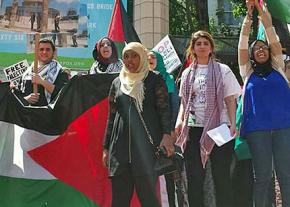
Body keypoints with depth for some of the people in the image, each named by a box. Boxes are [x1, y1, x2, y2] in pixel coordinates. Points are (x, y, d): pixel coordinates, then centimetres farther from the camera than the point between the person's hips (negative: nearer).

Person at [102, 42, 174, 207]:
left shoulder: (154, 80, 5)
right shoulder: (117, 82, 16)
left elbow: (164, 109, -4)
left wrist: (167, 135, -20)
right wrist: (106, 147, 15)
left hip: (147, 145, -4)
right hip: (121, 145, 4)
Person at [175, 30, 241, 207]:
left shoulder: (222, 70, 6)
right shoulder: (187, 73, 16)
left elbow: (230, 100, 1)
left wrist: (232, 123, -13)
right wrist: (180, 120, 2)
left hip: (218, 128, -3)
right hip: (193, 129, 3)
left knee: (221, 176, -3)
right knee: (194, 177, 2)